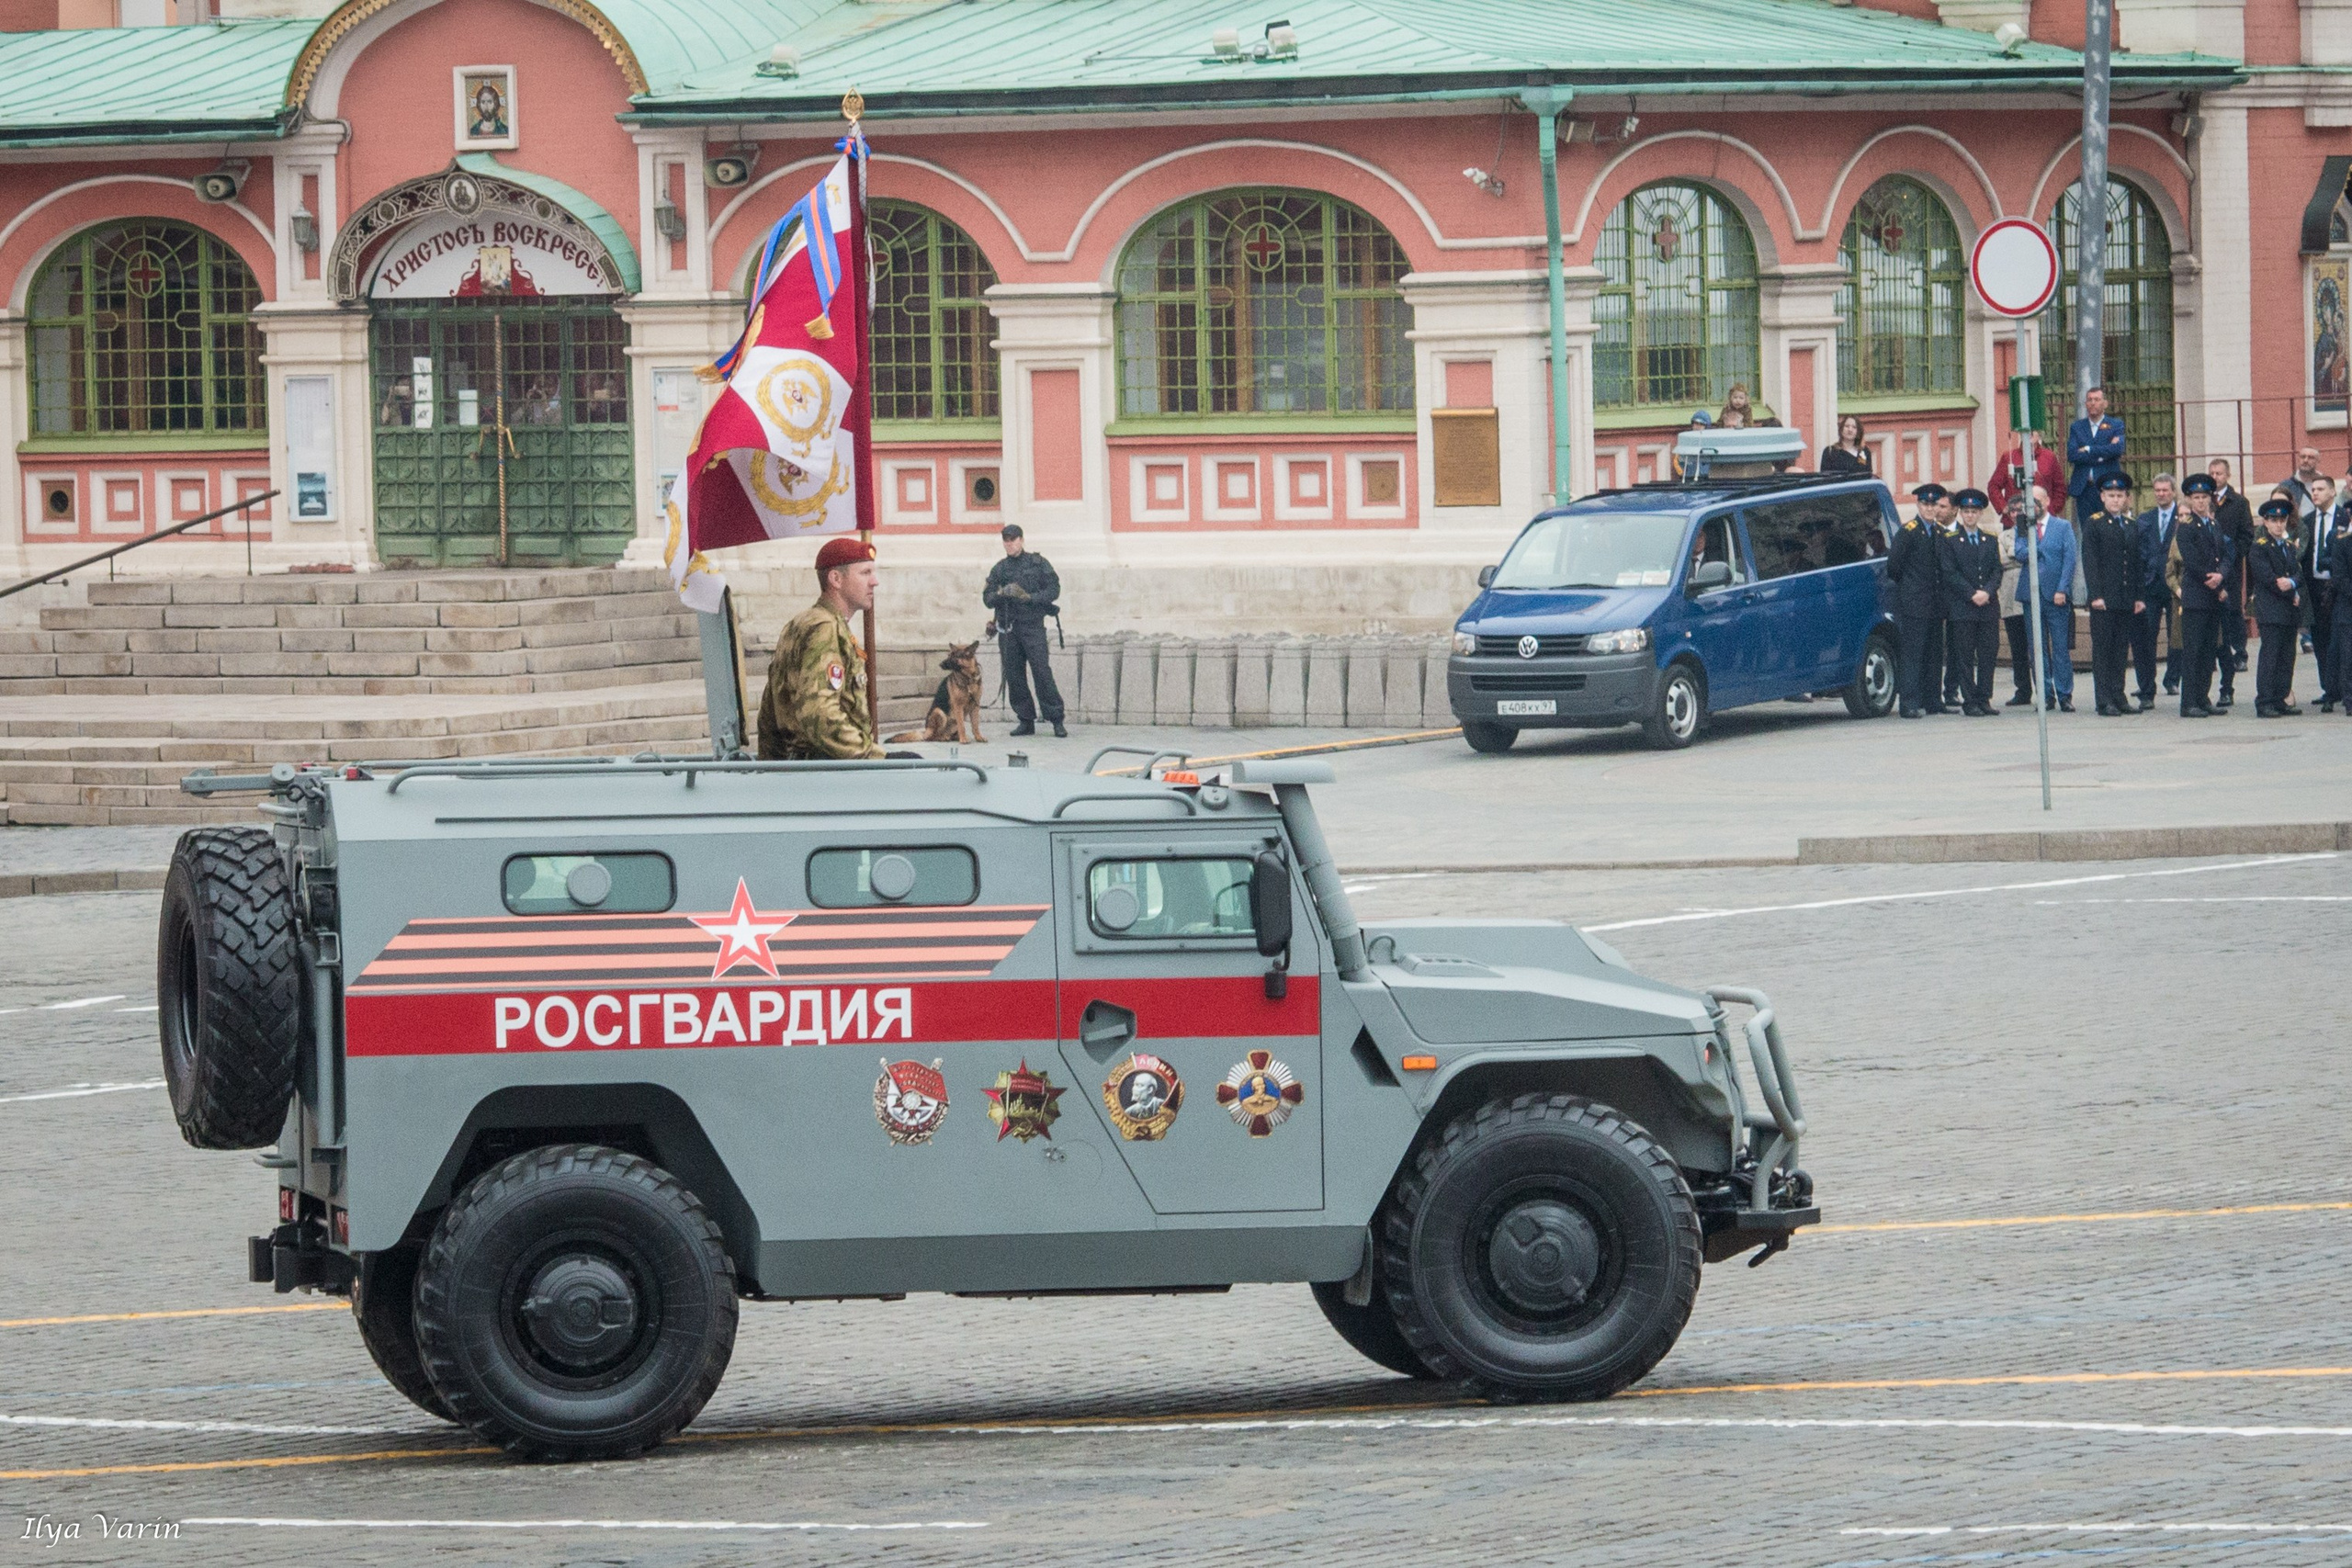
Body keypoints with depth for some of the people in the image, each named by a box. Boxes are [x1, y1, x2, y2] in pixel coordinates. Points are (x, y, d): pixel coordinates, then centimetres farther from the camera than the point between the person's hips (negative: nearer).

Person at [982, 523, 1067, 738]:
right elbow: (987, 599, 9)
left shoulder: (1038, 563, 5)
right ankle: (1026, 721, 8)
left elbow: (1054, 590, -1)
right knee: (1014, 676, 1)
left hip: (1033, 626, -4)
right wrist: (1001, 594, -13)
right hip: (1008, 628, 4)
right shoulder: (999, 569, 13)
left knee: (1042, 672, -11)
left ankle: (1056, 720, -10)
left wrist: (1029, 597, -14)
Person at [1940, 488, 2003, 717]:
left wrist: (1987, 592, -9)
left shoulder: (1991, 541, 14)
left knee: (1988, 655, 2)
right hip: (1961, 609, -3)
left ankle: (1984, 699, 8)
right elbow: (1950, 573, -4)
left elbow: (1997, 570, 9)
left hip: (1989, 606, 3)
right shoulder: (1950, 541, 3)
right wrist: (1972, 594, -12)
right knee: (1965, 657, -3)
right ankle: (1970, 702, 0)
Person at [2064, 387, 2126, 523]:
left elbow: (2118, 449, -12)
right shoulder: (2076, 427, 13)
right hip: (2084, 490, 2)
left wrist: (2088, 450, -8)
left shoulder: (2116, 425, 7)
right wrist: (2101, 455, -10)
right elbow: (2071, 455, -2)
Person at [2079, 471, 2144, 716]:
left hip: (2126, 601, 5)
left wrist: (2139, 597, 9)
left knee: (2119, 649, 8)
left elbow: (2137, 563, 16)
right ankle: (2105, 702, -2)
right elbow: (2090, 563, -7)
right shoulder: (2094, 524, -2)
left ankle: (2118, 697, 13)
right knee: (2102, 649, -2)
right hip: (2104, 599, -5)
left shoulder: (2131, 525, 14)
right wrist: (2095, 595, -14)